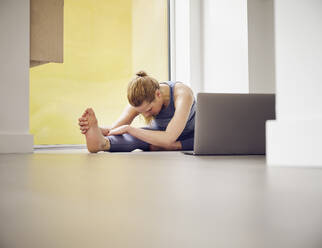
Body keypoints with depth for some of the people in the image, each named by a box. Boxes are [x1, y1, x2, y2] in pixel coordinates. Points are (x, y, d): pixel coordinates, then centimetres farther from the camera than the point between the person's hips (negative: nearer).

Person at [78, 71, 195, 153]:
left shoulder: (182, 93, -37)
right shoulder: (140, 102, -23)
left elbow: (168, 139, -47)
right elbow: (113, 130, -23)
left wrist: (128, 128, -45)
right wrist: (94, 128, -46)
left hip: (190, 137, -1)